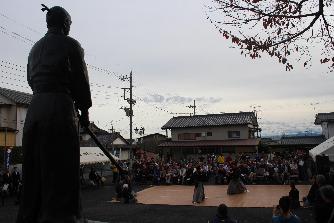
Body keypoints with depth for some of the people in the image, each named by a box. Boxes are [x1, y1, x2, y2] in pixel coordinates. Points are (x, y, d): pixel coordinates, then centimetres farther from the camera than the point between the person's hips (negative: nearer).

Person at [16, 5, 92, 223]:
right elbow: (81, 81, -1)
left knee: (34, 170, 11)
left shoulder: (36, 47, 20)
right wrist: (84, 111, 8)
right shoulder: (71, 45, 0)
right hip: (60, 108, -7)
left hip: (35, 109, 7)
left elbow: (32, 80, 19)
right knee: (61, 172, -4)